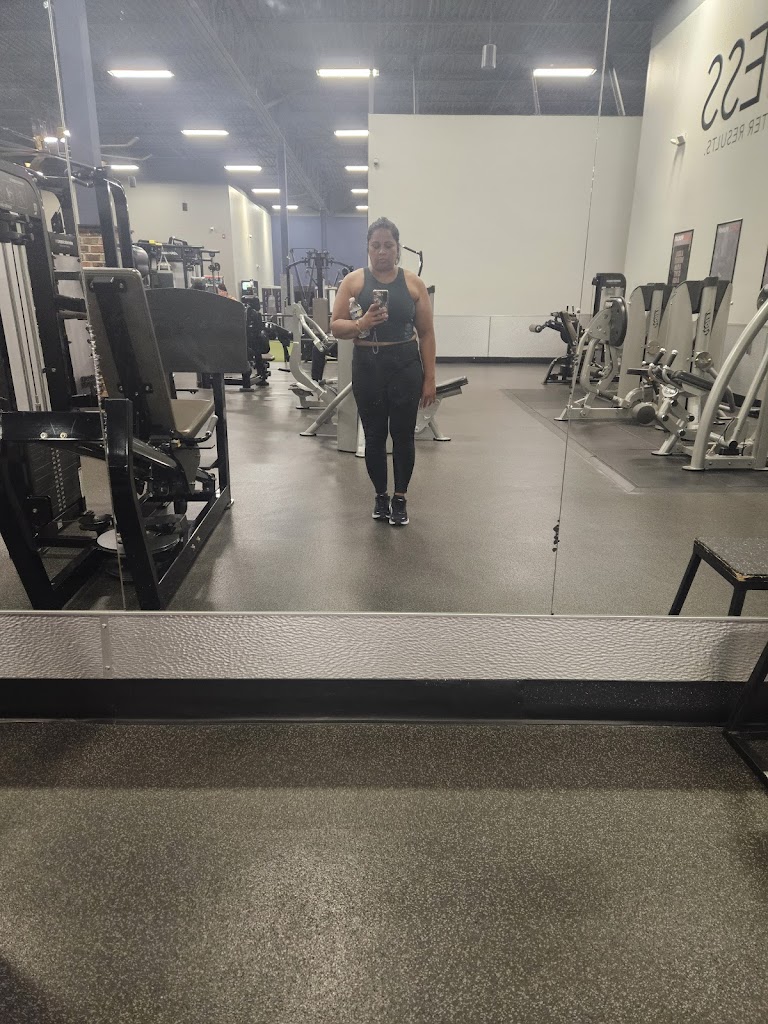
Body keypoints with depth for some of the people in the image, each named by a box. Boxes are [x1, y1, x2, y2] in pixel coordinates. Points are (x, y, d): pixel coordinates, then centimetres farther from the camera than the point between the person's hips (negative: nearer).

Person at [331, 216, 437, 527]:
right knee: (374, 435, 9)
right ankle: (380, 496, 27)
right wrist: (361, 323, -22)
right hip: (367, 366, 0)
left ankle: (400, 498, 22)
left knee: (403, 434, 5)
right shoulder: (354, 281, 1)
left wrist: (429, 378, -1)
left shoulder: (413, 283, 2)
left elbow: (426, 333, 3)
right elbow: (336, 327, -1)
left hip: (406, 365, 0)